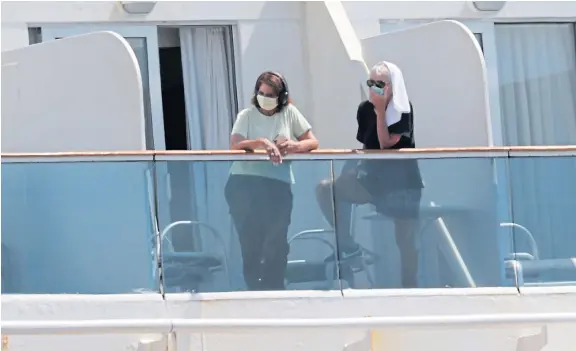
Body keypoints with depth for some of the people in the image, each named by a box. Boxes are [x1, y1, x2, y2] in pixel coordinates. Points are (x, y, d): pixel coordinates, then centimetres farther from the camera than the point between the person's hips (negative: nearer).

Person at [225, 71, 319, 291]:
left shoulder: (289, 113, 9)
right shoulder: (246, 116, 6)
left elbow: (313, 142, 4)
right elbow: (235, 146, -9)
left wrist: (294, 145, -18)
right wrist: (260, 143, -26)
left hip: (277, 184, 1)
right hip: (243, 183, -1)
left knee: (277, 242, -5)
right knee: (251, 242, -5)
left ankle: (274, 289, 9)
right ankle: (254, 288, 8)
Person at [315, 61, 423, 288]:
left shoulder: (403, 110, -10)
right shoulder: (365, 109, 2)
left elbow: (386, 144, -20)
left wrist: (381, 111, -20)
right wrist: (352, 167, -2)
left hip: (402, 182, -4)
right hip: (374, 178, 4)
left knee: (405, 240, -3)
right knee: (325, 189, -13)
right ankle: (348, 247, -5)